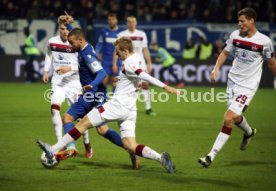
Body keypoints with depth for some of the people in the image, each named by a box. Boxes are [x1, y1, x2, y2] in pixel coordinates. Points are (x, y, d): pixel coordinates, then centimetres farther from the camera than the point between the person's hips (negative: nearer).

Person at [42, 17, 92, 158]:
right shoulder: (52, 42, 0)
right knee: (54, 108, -21)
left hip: (73, 82, -2)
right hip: (57, 82, 2)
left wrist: (70, 68, -27)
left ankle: (87, 145, 25)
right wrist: (46, 71, 15)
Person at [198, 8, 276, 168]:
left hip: (248, 86, -5)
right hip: (233, 81, 5)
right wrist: (217, 68, -3)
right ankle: (249, 132, 54)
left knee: (228, 119, -15)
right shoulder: (235, 35, -3)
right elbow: (225, 53, 12)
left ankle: (211, 156, -10)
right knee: (235, 117, 20)